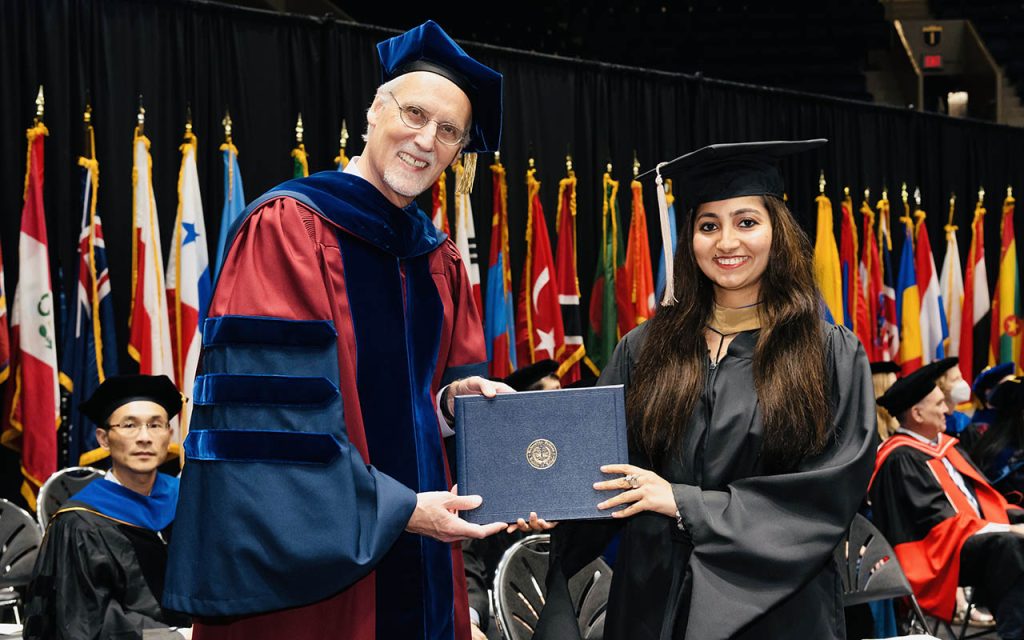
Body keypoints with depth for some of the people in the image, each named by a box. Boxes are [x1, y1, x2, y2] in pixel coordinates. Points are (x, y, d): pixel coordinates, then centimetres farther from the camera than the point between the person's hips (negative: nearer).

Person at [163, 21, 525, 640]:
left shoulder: (438, 259, 13)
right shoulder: (289, 228, -11)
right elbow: (274, 409, -19)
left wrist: (460, 396, -5)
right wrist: (398, 508, -20)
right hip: (310, 559, -7)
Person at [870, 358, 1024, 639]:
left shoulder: (945, 445, 18)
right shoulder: (900, 460, -10)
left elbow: (983, 495, 21)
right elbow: (937, 521, -16)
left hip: (981, 535, 9)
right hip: (942, 556, -9)